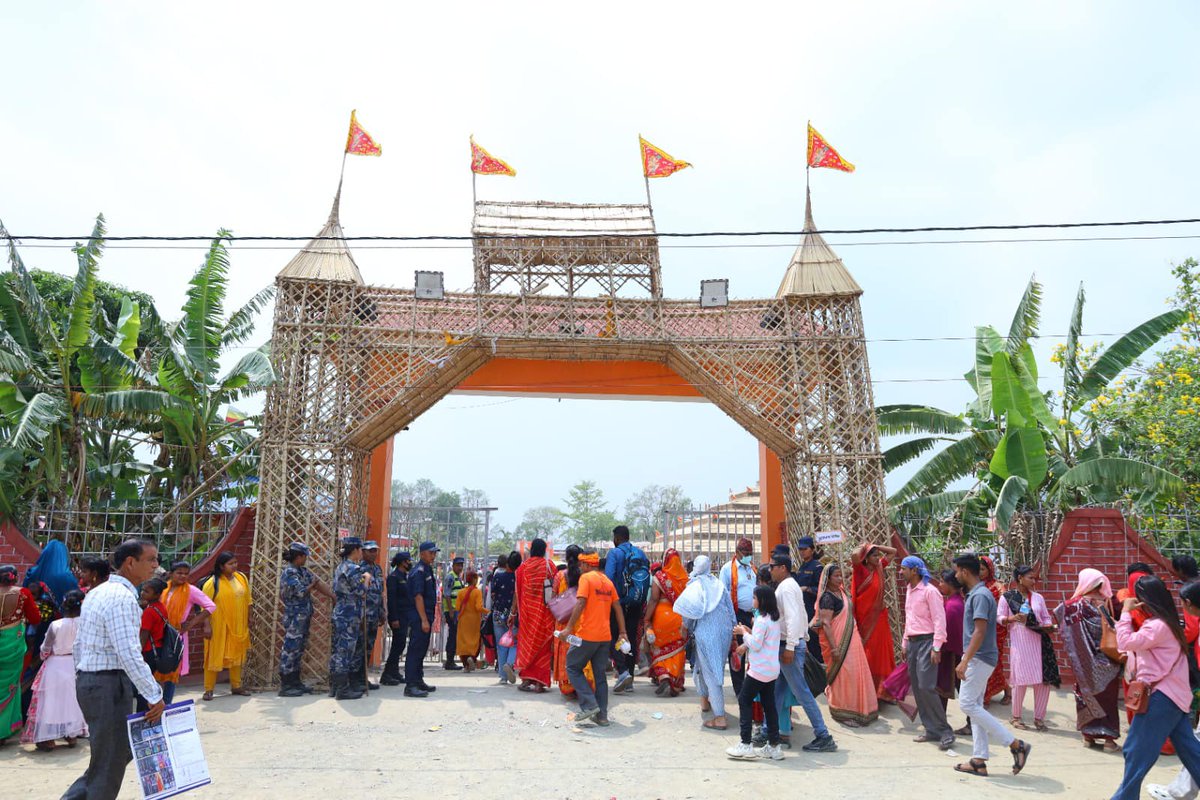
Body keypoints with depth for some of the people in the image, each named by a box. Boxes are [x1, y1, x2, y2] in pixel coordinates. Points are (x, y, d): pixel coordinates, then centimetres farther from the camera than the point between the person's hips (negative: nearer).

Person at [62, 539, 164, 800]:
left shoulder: (97, 592, 13)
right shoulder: (123, 597, -19)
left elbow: (79, 644, 19)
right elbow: (129, 654, -24)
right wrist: (155, 696, -19)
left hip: (87, 680, 10)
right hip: (110, 684, -10)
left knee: (121, 751, 19)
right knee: (109, 764, 3)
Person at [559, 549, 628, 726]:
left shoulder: (586, 578, -7)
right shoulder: (607, 581, 13)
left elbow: (580, 604, -18)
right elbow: (618, 608, 14)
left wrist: (569, 628, -17)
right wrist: (622, 633, 17)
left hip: (586, 634, -7)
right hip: (605, 636, 7)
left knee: (573, 667, 8)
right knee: (600, 675, 13)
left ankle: (589, 705, -3)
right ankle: (602, 715, 13)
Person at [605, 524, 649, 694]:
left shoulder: (614, 553, -6)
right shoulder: (640, 553, 10)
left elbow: (608, 578, -16)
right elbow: (647, 579, 9)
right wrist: (642, 602, 13)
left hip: (620, 602, -5)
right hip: (637, 604, 6)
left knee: (614, 637, 2)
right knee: (632, 639, 12)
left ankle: (623, 671, -17)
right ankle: (629, 680, 15)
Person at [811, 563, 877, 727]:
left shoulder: (842, 592, 9)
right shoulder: (827, 597, -17)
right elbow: (826, 623, -21)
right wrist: (834, 648, -24)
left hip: (851, 639, 8)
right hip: (838, 640, -8)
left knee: (857, 673, 13)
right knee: (842, 674, -2)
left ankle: (858, 709, 27)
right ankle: (843, 713, 11)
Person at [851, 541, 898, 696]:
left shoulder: (879, 567, 5)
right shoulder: (861, 570, -12)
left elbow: (893, 551, 15)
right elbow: (855, 555, -33)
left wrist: (876, 547, 2)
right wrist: (864, 547, -13)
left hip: (879, 615, 6)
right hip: (866, 616, -6)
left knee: (881, 650, 10)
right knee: (868, 650, 1)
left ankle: (881, 686, 20)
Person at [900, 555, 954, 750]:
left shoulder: (929, 591, -11)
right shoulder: (909, 591, 15)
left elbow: (939, 620, -15)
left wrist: (936, 648, -19)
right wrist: (905, 643, 19)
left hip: (926, 641, -8)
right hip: (913, 642, 9)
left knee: (926, 687, -13)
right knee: (916, 688, 7)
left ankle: (945, 731, -2)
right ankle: (932, 730, 14)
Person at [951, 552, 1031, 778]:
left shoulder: (980, 595, -18)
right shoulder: (975, 594, 13)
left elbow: (979, 632, -23)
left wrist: (965, 661, -24)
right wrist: (967, 659, 22)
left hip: (979, 658, -10)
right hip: (979, 658, 10)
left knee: (968, 704, -8)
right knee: (975, 705, 9)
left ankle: (1015, 744, -4)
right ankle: (979, 761, 12)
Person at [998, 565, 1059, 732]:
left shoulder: (1038, 597, 10)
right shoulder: (1007, 597, 0)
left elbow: (1046, 617, 12)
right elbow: (999, 618, 1)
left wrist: (1049, 626, -9)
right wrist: (1012, 619, -18)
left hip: (1039, 641, 4)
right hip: (1019, 642, -4)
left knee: (1045, 680, 0)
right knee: (1021, 680, -1)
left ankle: (1039, 717, 15)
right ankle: (1016, 717, 16)